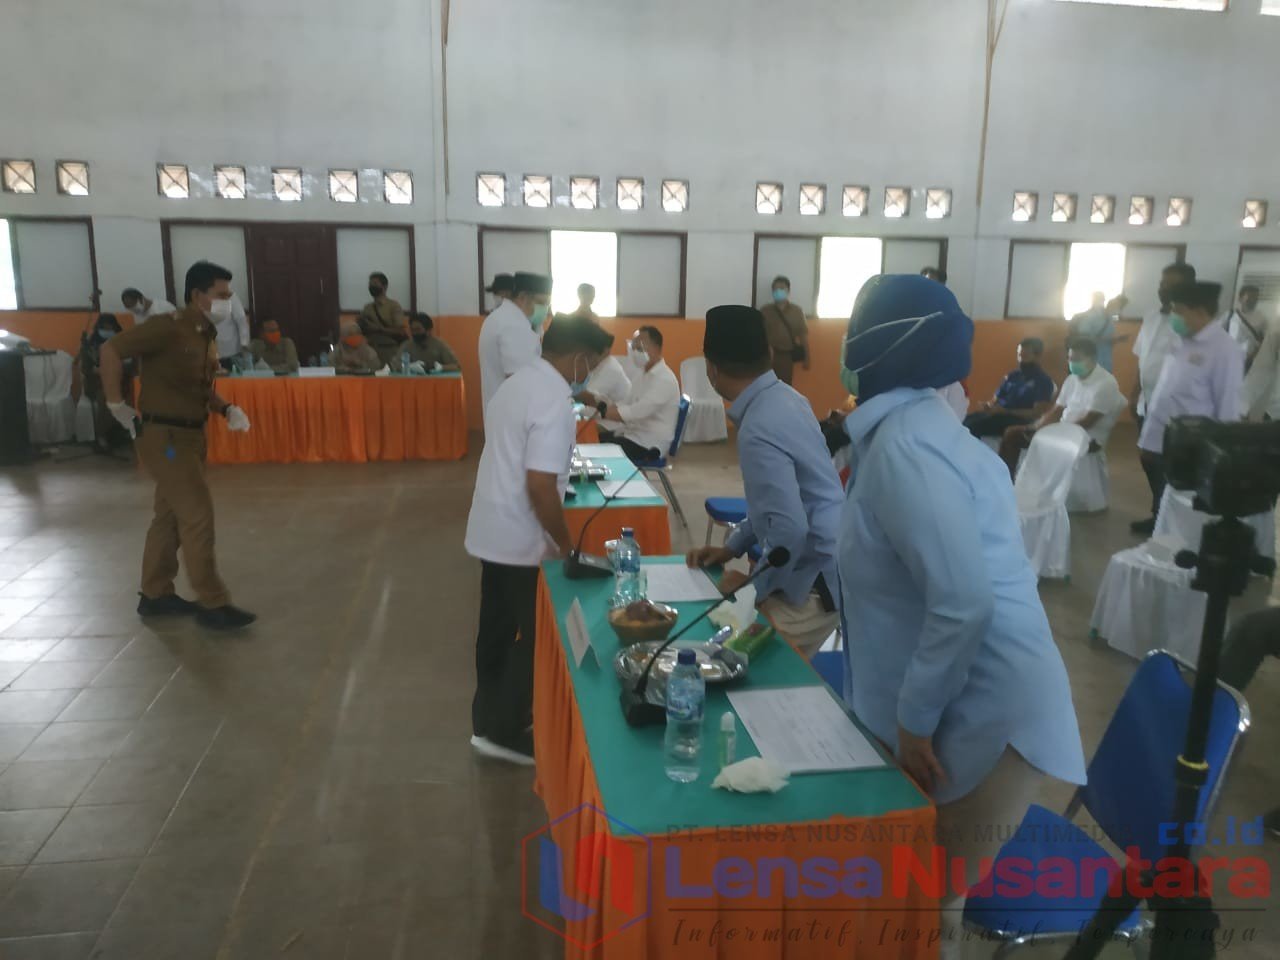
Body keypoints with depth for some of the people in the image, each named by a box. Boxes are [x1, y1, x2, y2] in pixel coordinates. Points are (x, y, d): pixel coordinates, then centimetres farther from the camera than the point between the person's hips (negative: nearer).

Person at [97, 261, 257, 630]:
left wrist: (228, 409, 2)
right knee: (198, 515, -9)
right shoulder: (167, 327, -16)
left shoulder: (206, 336, 11)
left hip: (191, 434, 9)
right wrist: (117, 405, -17)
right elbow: (111, 350, -21)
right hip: (164, 436, -9)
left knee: (171, 516, 15)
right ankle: (212, 604, -1)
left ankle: (155, 595, 28)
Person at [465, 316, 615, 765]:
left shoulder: (514, 383, 6)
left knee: (497, 627, 19)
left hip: (492, 530, 9)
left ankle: (487, 720, 32)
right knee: (535, 635, 7)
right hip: (522, 540, -9)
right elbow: (540, 485, -27)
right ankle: (505, 732, 17)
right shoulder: (554, 403, -23)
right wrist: (566, 544, -15)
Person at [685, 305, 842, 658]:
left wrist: (755, 586, -14)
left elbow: (790, 530, -29)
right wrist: (732, 547, 15)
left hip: (815, 582, -9)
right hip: (816, 564, 9)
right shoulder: (783, 398, 4)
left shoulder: (758, 431, -26)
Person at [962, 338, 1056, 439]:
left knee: (973, 425, -33)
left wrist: (1006, 411, -16)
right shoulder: (1012, 376, 23)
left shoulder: (1044, 381, 4)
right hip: (997, 415, 6)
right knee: (966, 421, -25)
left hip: (1016, 421, -6)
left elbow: (1037, 413, -7)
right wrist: (987, 406, -3)